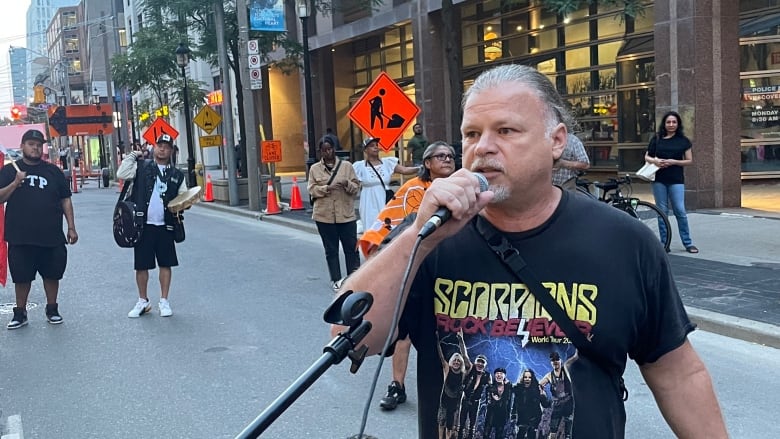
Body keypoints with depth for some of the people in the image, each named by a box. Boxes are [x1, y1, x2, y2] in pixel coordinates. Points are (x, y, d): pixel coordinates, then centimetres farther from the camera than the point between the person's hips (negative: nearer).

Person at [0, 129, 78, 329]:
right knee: (21, 276, 6)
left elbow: (65, 200, 9)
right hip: (20, 237, -1)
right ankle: (20, 313, 21)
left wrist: (71, 227, 4)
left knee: (52, 274, 8)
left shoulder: (53, 171, 8)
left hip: (51, 236, 1)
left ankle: (52, 309, 24)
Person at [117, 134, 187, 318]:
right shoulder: (141, 167, 5)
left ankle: (164, 301, 18)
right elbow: (121, 174, -9)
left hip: (165, 226, 1)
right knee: (141, 265, 6)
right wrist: (133, 155, -5)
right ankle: (143, 301, 21)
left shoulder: (177, 174, 10)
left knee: (166, 264, 6)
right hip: (143, 225, -1)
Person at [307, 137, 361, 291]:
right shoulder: (315, 169, 7)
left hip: (346, 214, 0)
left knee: (351, 247, 1)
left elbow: (357, 186, 6)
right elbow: (312, 189, 2)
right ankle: (336, 279, 15)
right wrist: (326, 188, -15)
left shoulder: (346, 166, 6)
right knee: (331, 249, 6)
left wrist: (347, 184, -15)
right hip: (324, 215, 0)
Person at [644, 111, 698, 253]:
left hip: (676, 180, -2)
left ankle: (688, 243, 4)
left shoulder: (683, 140, 5)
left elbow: (689, 160, 4)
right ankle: (664, 243, 11)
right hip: (659, 179, 2)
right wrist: (655, 161, -9)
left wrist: (673, 162, -11)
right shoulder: (657, 139, 8)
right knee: (662, 211, 4)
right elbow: (647, 157, 13)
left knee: (680, 211, -7)